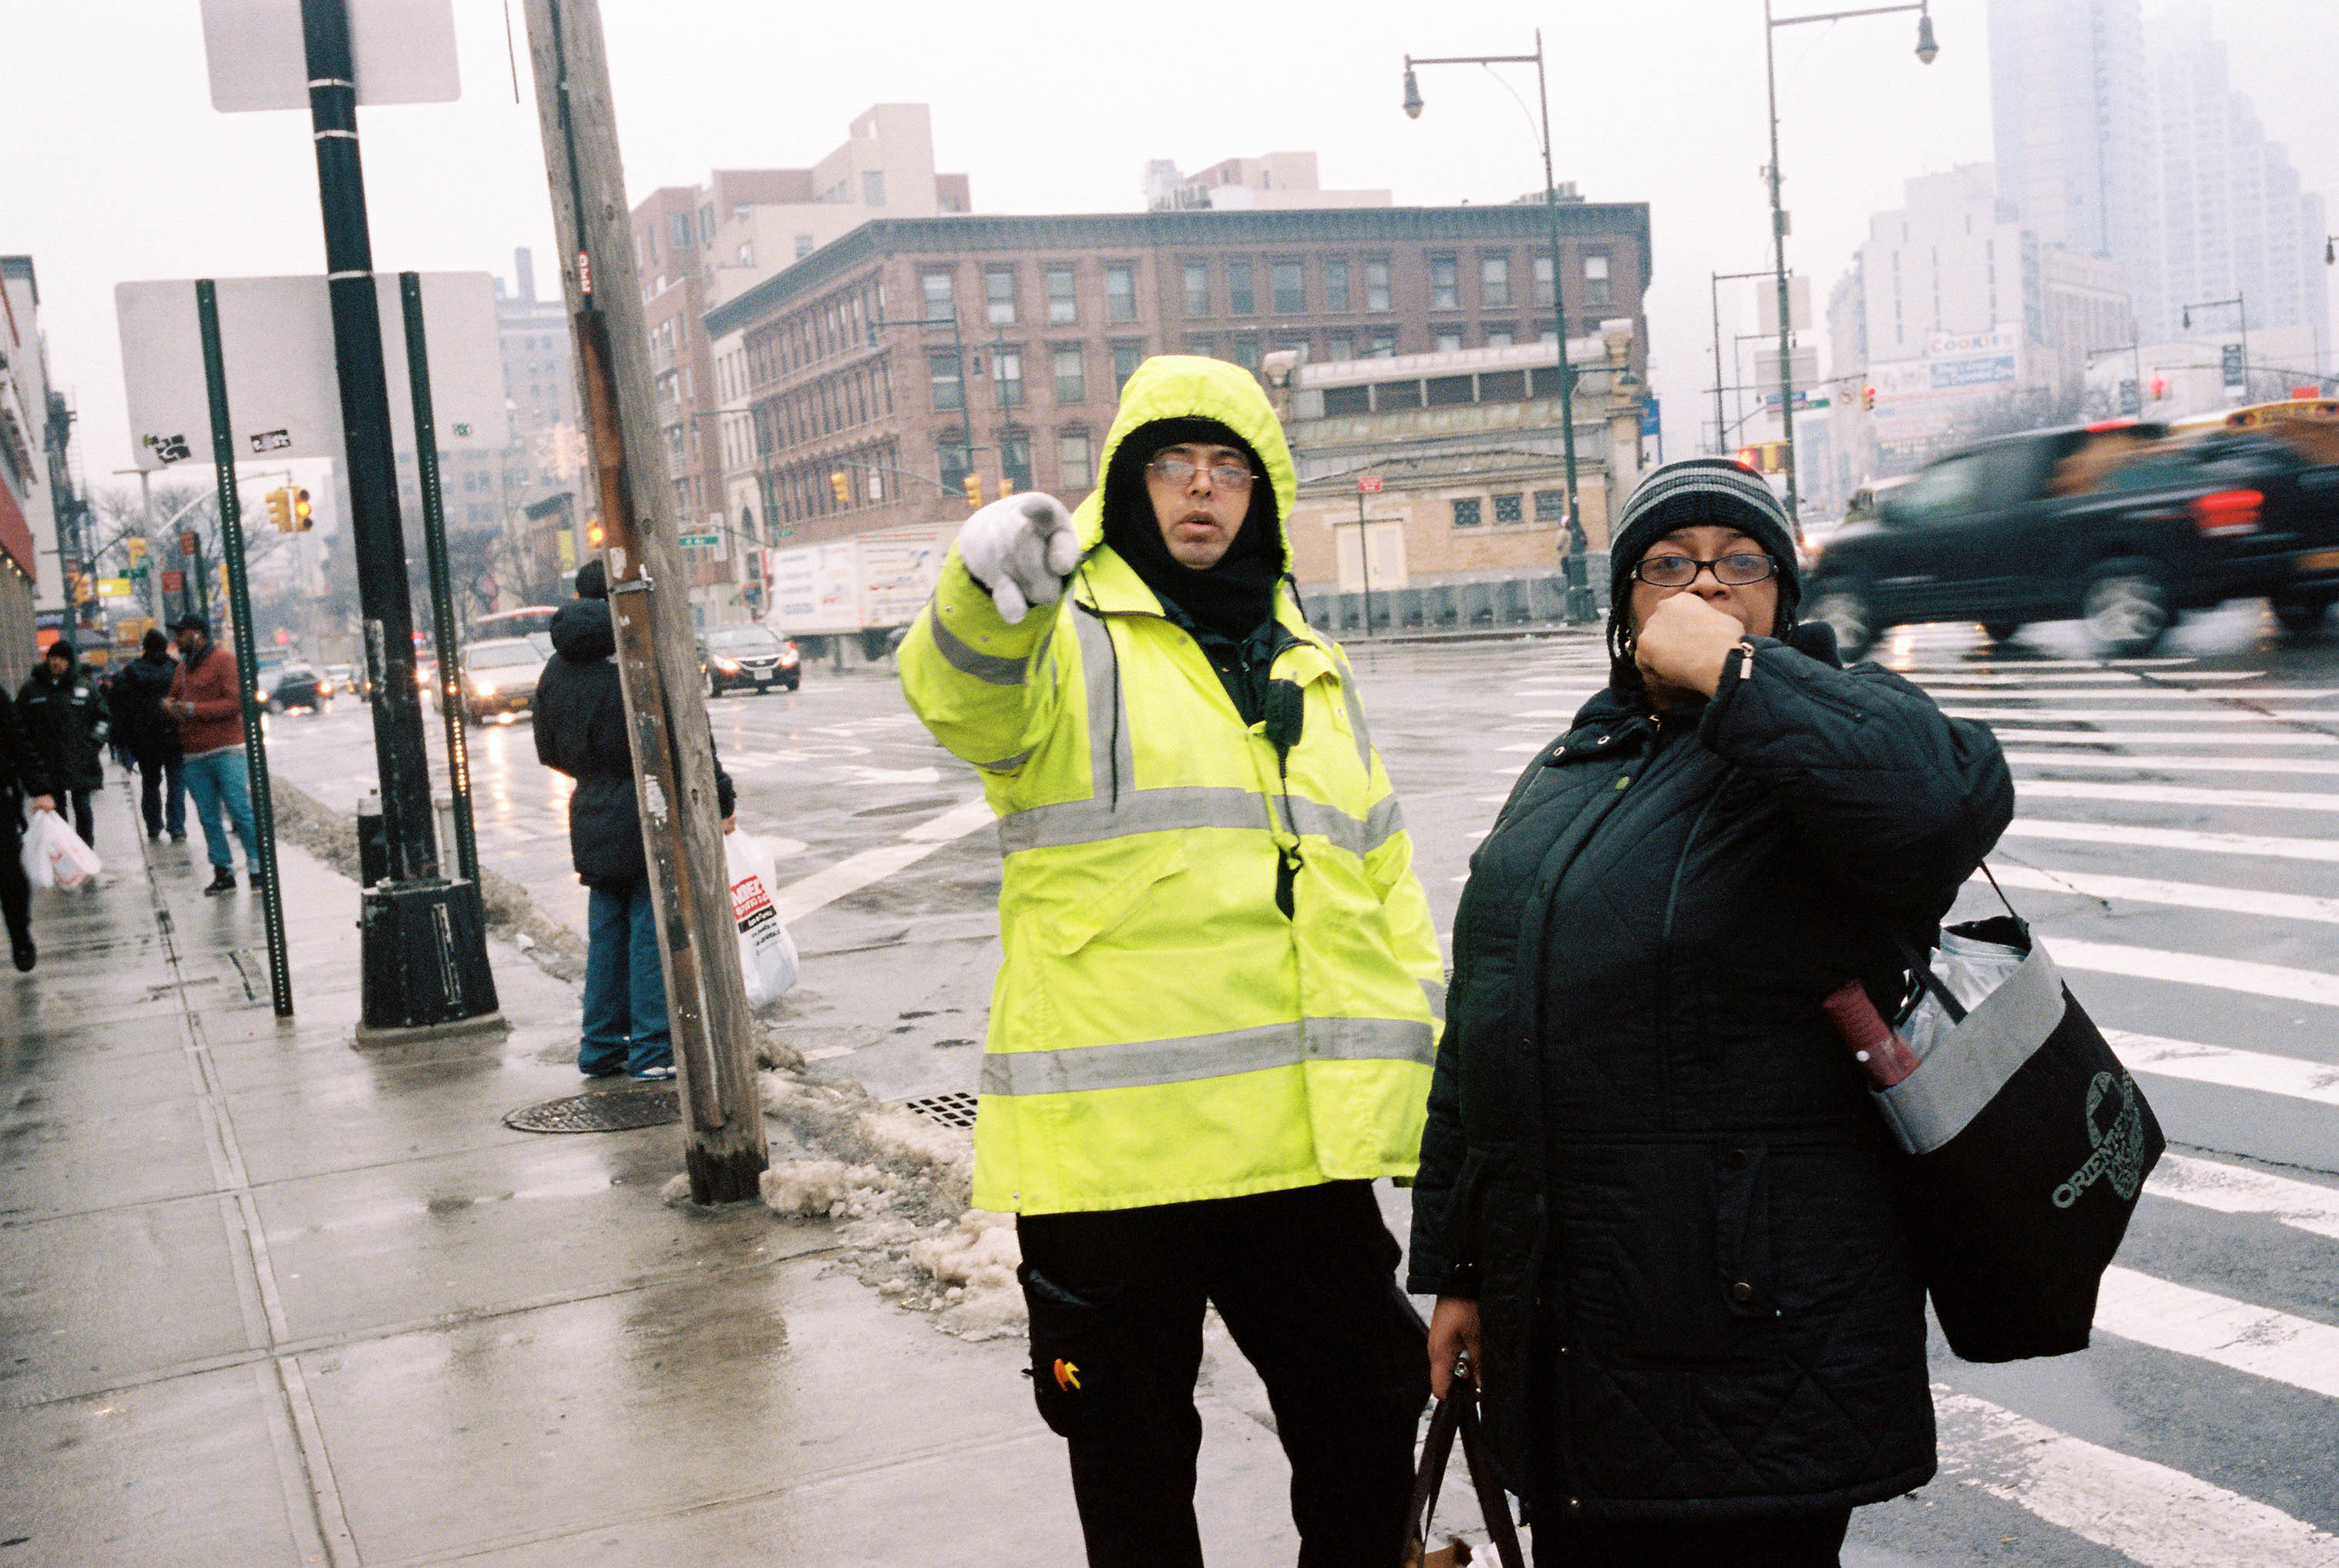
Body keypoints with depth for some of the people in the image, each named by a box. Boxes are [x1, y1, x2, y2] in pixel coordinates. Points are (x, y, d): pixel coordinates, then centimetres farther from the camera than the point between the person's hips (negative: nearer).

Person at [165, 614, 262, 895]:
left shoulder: (224, 660, -4)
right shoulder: (183, 666, 18)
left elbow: (235, 702, -13)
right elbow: (176, 695, 28)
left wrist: (193, 709, -17)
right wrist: (170, 706, 3)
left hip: (227, 750, -7)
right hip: (194, 756, 7)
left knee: (241, 810, -9)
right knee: (208, 817, 4)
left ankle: (257, 868, -3)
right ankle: (223, 874, 8)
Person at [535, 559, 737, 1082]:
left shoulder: (556, 670, 8)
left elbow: (550, 752, 16)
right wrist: (720, 801, -4)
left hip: (592, 819, 6)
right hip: (653, 815, -6)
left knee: (606, 931, 14)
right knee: (653, 929, -1)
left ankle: (601, 1047, 19)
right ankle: (653, 1050, 2)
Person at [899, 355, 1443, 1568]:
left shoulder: (1313, 676, 17)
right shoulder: (1067, 642, -1)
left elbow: (1387, 890, 21)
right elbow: (964, 697, -26)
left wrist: (1435, 1072, 14)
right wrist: (991, 590, -48)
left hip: (1305, 1142, 5)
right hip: (1114, 1146, -5)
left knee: (1367, 1419, 16)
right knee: (1132, 1455, 10)